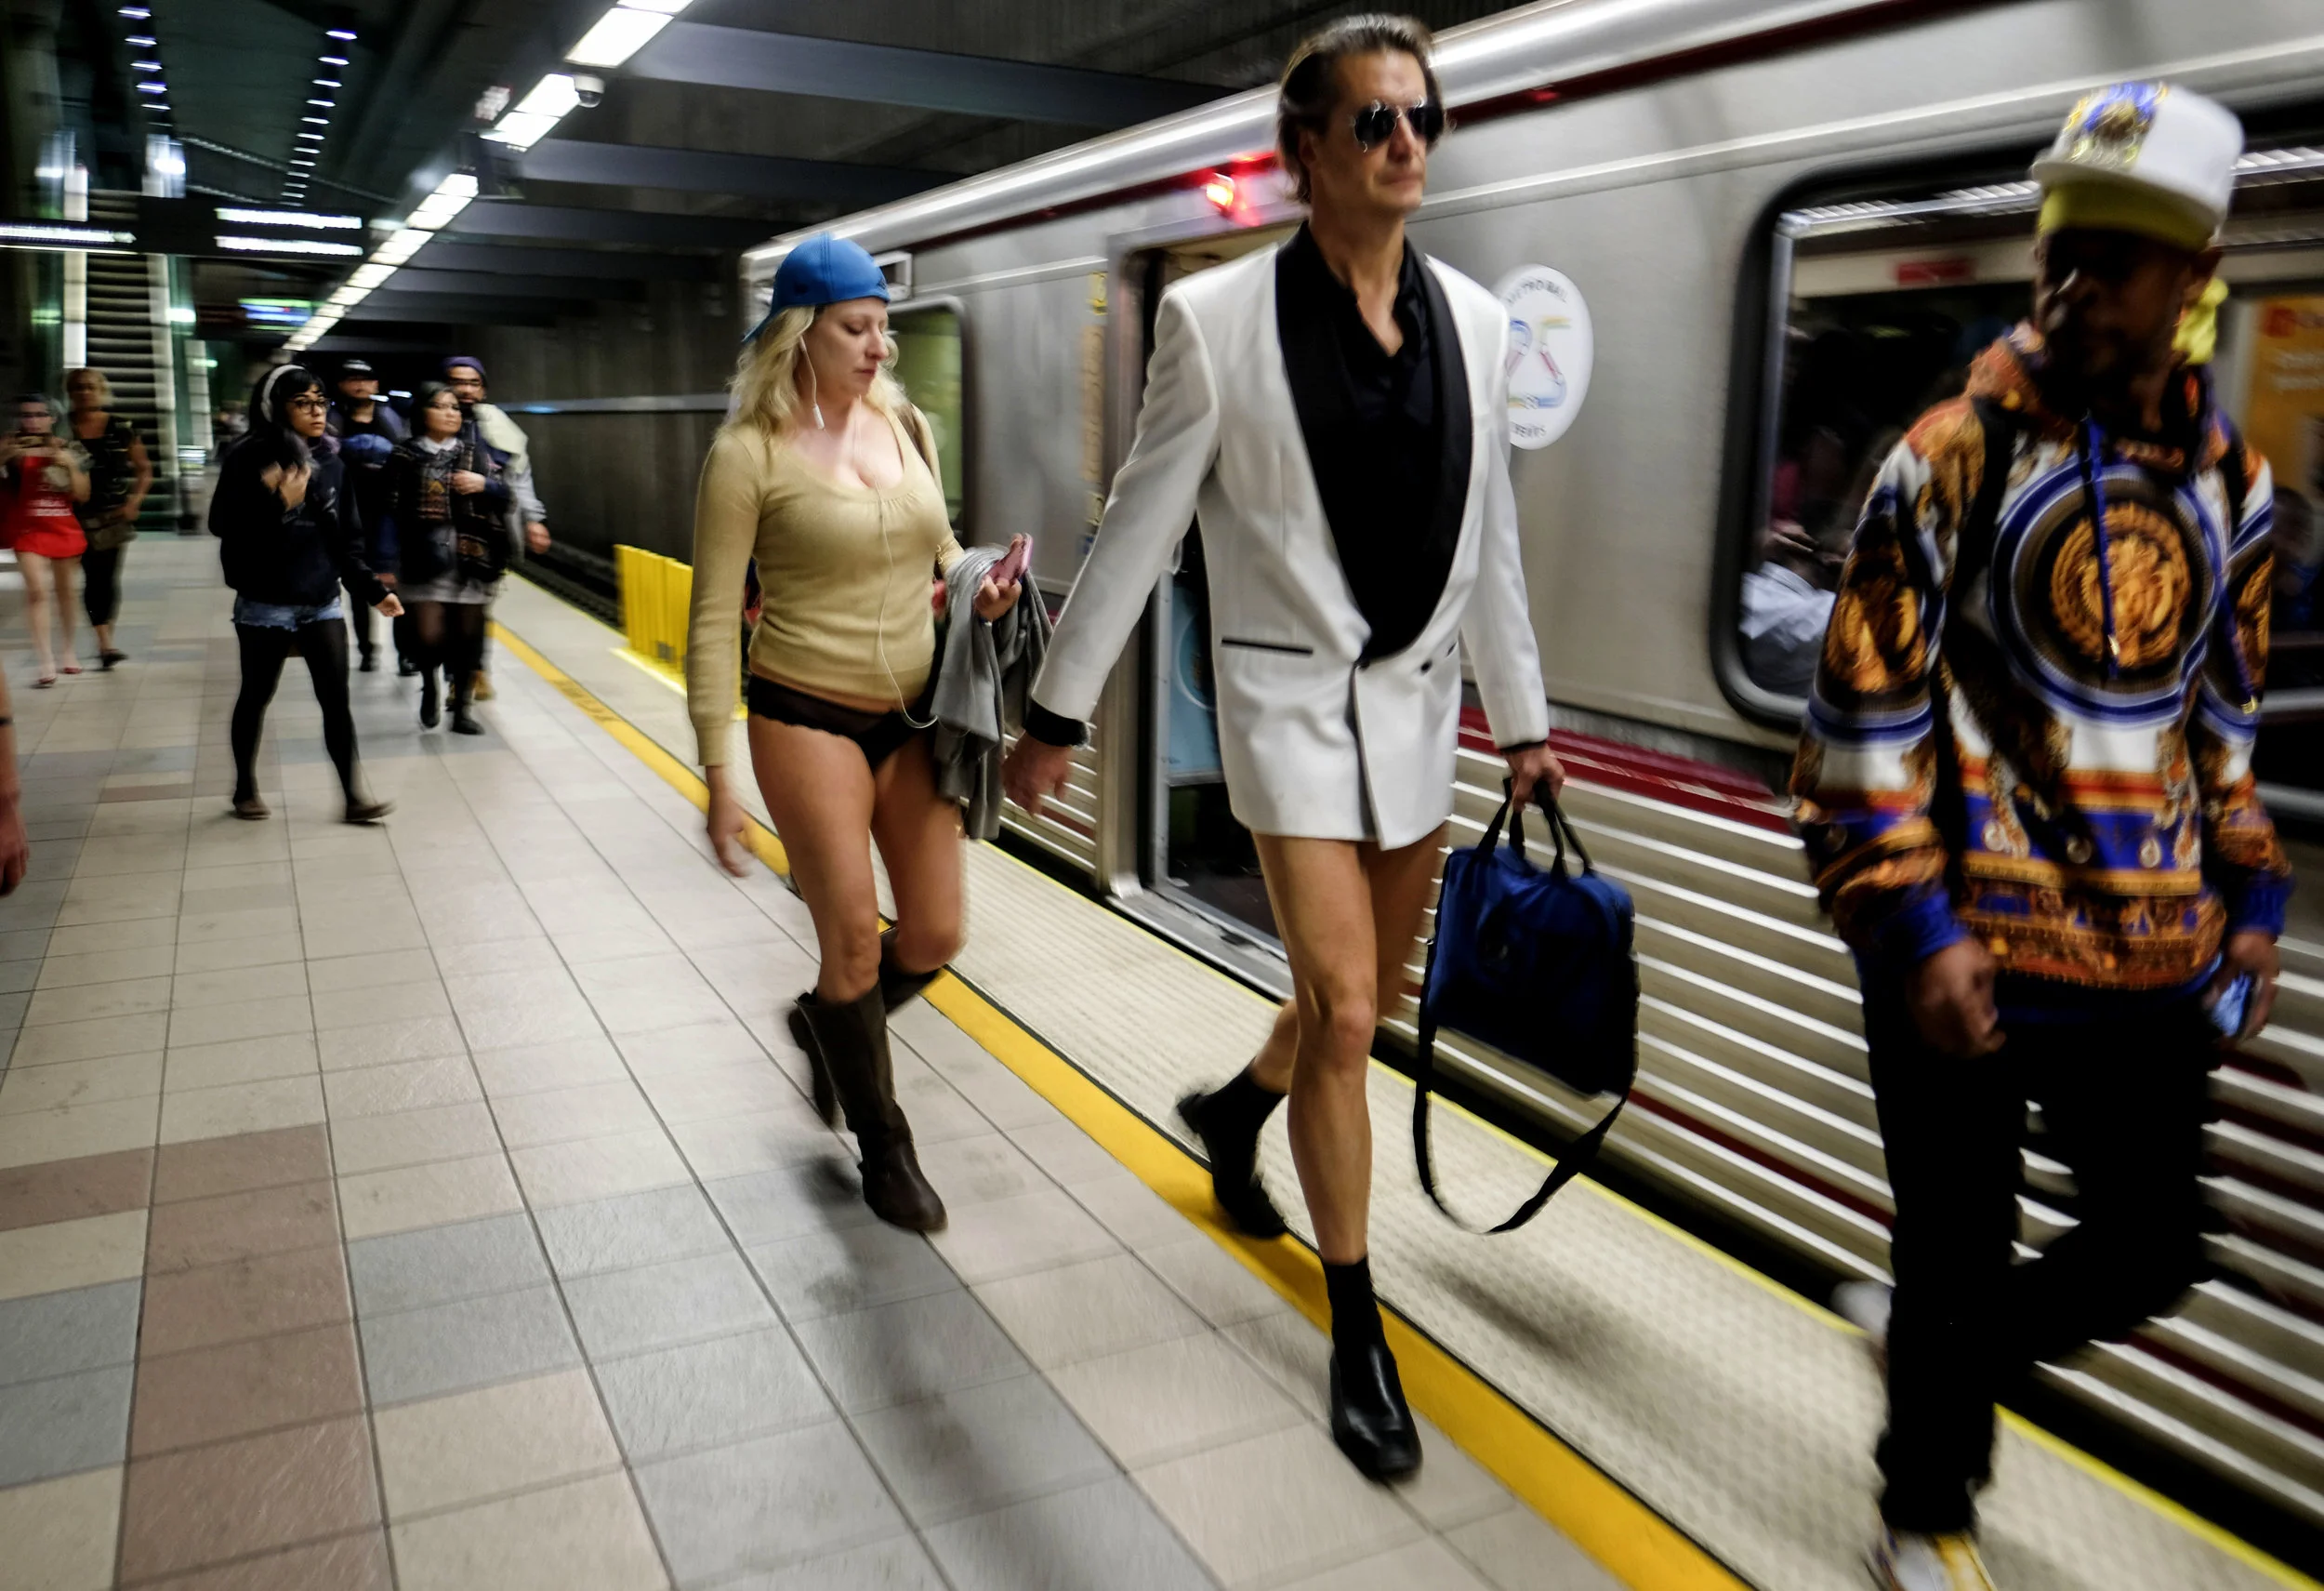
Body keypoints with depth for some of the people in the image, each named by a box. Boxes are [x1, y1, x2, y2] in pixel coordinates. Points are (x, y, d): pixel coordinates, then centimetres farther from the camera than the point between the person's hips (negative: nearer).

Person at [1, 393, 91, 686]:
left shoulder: (69, 449, 2)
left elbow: (82, 496, 1)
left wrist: (70, 466, -13)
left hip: (65, 528, 2)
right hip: (28, 529, -2)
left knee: (65, 591, 14)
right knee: (37, 590, -15)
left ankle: (68, 650, 31)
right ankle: (46, 661, -14)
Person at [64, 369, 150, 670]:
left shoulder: (122, 427, 3)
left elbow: (144, 469, 7)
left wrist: (135, 501, -4)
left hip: (115, 511, 0)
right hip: (80, 513, 0)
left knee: (109, 575, 0)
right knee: (93, 576, -4)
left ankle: (105, 642, 13)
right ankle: (105, 643, -4)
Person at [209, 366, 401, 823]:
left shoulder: (329, 462, 4)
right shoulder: (249, 459, -9)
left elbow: (345, 539, 7)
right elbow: (222, 526, -13)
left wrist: (372, 590, 1)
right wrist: (276, 503, -24)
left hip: (323, 602, 3)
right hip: (265, 605, -3)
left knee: (336, 699, -1)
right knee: (256, 697, 13)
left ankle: (355, 795, 2)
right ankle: (245, 789, 30)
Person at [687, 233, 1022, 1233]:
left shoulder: (905, 427, 5)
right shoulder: (749, 454, -10)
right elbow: (713, 623, -8)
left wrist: (976, 588, -4)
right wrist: (718, 774, -11)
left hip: (914, 716, 5)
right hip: (808, 718, -5)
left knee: (935, 938, 8)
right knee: (854, 944, 1)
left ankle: (826, 1024, 41)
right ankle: (884, 1151, 23)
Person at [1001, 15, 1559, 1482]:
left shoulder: (1472, 320, 3)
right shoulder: (1221, 319, -9)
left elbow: (1491, 539, 10)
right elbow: (1138, 529, -4)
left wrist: (1524, 720, 14)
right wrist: (1059, 712, -2)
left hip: (1421, 704, 5)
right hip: (1293, 700, -5)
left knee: (1370, 1000, 16)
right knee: (1343, 1012, -8)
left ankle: (1232, 1111, 49)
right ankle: (1359, 1334, 11)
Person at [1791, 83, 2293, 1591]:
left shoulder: (2229, 476, 8)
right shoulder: (1954, 454, -8)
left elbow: (2226, 713, 18)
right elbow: (1863, 713, -10)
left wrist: (2251, 899, 14)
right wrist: (1911, 926, -15)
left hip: (2156, 956, 5)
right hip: (1972, 949, -5)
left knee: (2151, 1253, 13)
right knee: (1963, 1262, 7)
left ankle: (1936, 1353, 41)